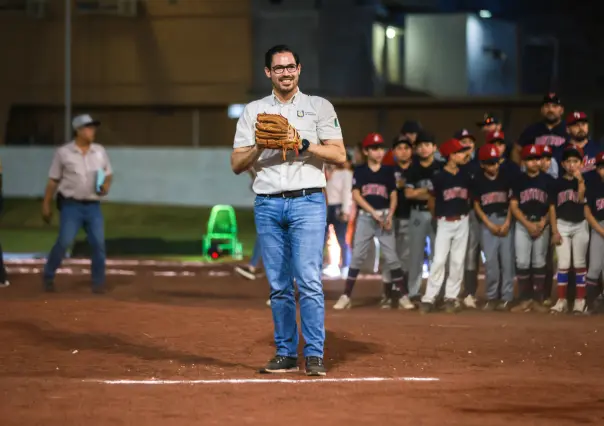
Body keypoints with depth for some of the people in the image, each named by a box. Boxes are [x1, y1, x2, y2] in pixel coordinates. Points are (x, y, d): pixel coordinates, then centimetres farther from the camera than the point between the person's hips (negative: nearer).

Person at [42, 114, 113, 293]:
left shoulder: (100, 151, 8)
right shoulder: (63, 152, -2)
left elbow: (108, 174, 17)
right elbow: (53, 180, 1)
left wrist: (106, 185, -6)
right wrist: (46, 205, -1)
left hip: (93, 206, 3)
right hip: (71, 206, -3)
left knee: (98, 244, -3)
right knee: (64, 242, -10)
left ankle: (98, 282, 9)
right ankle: (48, 277, 9)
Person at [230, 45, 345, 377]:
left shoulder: (319, 107, 7)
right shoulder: (253, 111, 13)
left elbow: (339, 155, 0)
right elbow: (237, 164, 7)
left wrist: (304, 144, -14)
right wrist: (261, 146, -10)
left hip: (308, 202, -3)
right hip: (267, 205, 3)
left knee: (309, 281, -12)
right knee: (278, 285, 4)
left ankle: (314, 355, -10)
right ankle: (285, 354, 10)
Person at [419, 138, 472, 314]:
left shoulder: (466, 177, 3)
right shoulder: (439, 177, -9)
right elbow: (432, 200, 2)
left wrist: (463, 213, 13)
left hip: (462, 222, 4)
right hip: (445, 222, -4)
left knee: (457, 261, 4)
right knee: (439, 260, -9)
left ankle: (451, 297, 12)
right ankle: (429, 298, -6)